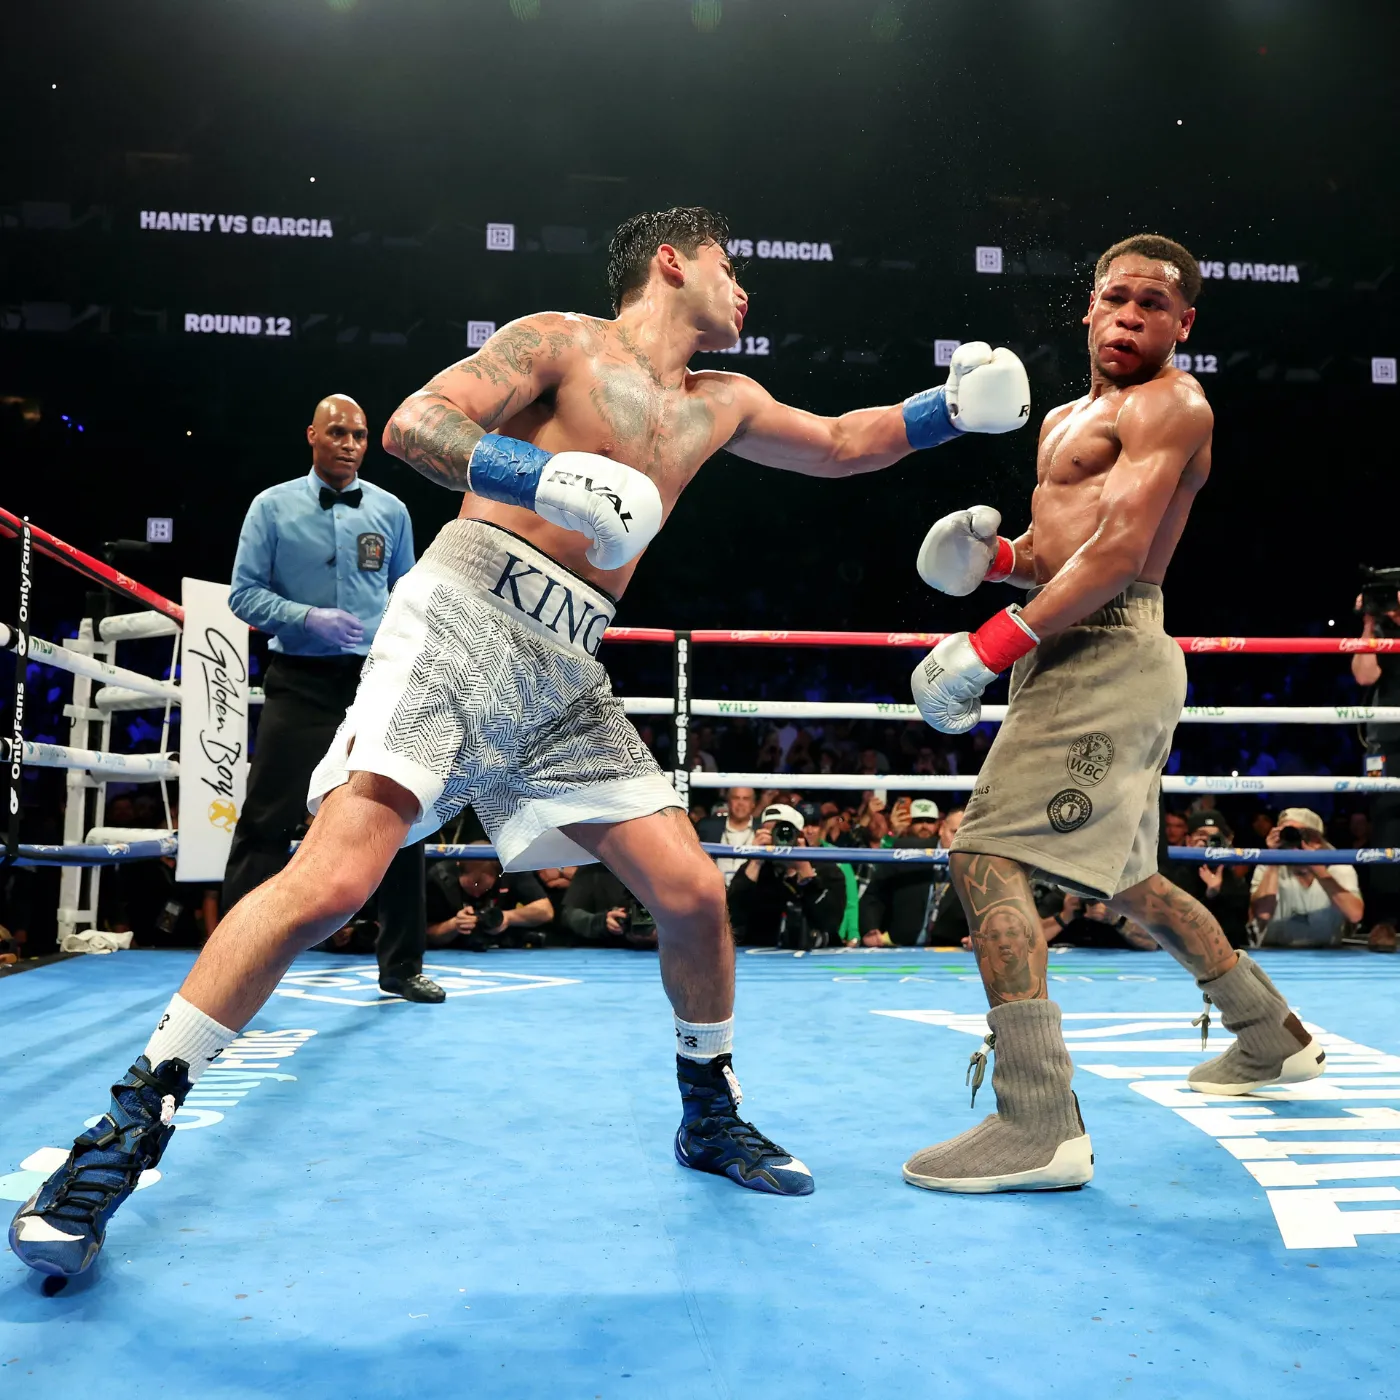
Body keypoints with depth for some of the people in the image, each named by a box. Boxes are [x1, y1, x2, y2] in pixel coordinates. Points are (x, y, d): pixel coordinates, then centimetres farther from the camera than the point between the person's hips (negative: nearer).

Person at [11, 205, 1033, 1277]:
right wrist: (547, 478, -21)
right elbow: (412, 425, -5)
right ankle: (132, 1124, -6)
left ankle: (711, 1117, 22)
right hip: (465, 620, -6)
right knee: (335, 878, -20)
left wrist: (953, 409, 21)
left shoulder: (719, 405, 23)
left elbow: (841, 444, 34)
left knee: (692, 893, -1)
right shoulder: (562, 341, 5)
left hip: (565, 679, 6)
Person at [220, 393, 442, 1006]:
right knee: (267, 821, -3)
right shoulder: (273, 506, 1)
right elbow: (244, 593, -2)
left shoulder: (390, 510, 9)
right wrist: (308, 618, -17)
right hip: (301, 681, -2)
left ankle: (401, 966, 17)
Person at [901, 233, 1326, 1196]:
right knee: (1124, 877, 21)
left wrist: (988, 649, -23)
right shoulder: (1066, 419, 23)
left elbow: (1118, 554, -18)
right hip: (1077, 657, 10)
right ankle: (1275, 1038, 39)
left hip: (1108, 656, -10)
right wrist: (994, 554, 3)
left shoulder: (1170, 403, -6)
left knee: (987, 855, -19)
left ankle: (1040, 1125, -18)